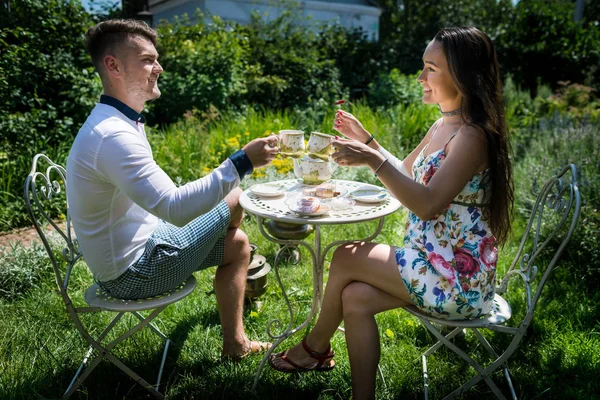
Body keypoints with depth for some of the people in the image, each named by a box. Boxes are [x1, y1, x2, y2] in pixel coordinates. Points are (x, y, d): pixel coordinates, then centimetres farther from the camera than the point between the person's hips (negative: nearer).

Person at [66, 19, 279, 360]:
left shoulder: (117, 123, 5)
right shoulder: (114, 135, -30)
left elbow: (159, 198, 14)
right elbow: (176, 209, -38)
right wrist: (241, 162, -37)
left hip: (138, 245, 9)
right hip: (132, 272, -9)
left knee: (236, 243, 13)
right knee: (234, 200, 3)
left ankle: (235, 342, 27)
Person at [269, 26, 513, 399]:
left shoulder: (472, 136, -20)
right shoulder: (442, 126, 8)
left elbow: (429, 204, -30)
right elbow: (406, 174, 22)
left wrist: (373, 160, -32)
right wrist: (365, 139, 12)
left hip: (459, 279, -8)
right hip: (434, 263, 8)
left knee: (346, 259, -10)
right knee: (355, 297, -7)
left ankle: (315, 348, 16)